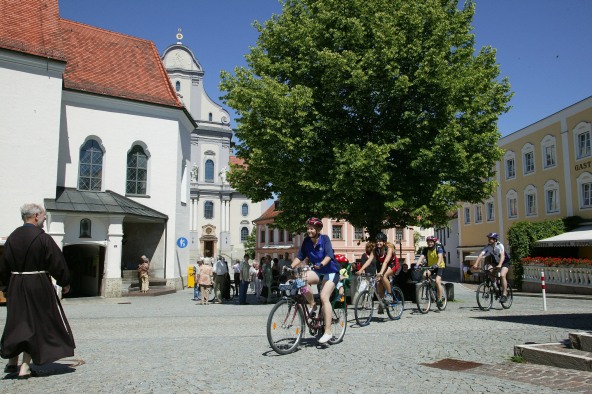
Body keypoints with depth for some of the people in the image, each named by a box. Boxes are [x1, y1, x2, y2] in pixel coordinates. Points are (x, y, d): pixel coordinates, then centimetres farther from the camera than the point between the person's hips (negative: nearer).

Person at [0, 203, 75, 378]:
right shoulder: (42, 238, -13)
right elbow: (57, 263, -10)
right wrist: (65, 283, 2)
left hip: (15, 286, 5)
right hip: (39, 286, -5)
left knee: (16, 322, 18)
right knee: (36, 323, 4)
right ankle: (25, 366, 5)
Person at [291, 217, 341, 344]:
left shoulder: (325, 239, -14)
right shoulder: (306, 241, -2)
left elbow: (329, 255, -27)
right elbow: (299, 257, -1)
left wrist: (321, 264, -46)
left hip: (331, 271, -5)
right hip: (317, 271, 5)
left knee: (324, 297, -22)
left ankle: (328, 332, -18)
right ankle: (312, 305, -5)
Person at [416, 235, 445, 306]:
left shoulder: (438, 248, -17)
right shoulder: (426, 249, -7)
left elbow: (440, 257, -32)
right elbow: (421, 257, -20)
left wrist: (437, 264, -52)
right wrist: (417, 265, -39)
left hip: (439, 266, -4)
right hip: (430, 266, 4)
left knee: (437, 281, -23)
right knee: (425, 274, -26)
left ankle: (440, 299, -12)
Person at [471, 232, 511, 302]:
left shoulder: (500, 245, -28)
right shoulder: (487, 246, -18)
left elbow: (502, 255, -42)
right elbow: (481, 255, -28)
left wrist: (499, 265, -59)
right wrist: (476, 264, -43)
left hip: (505, 262, -5)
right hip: (495, 262, 5)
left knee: (502, 275, -26)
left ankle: (505, 294, -17)